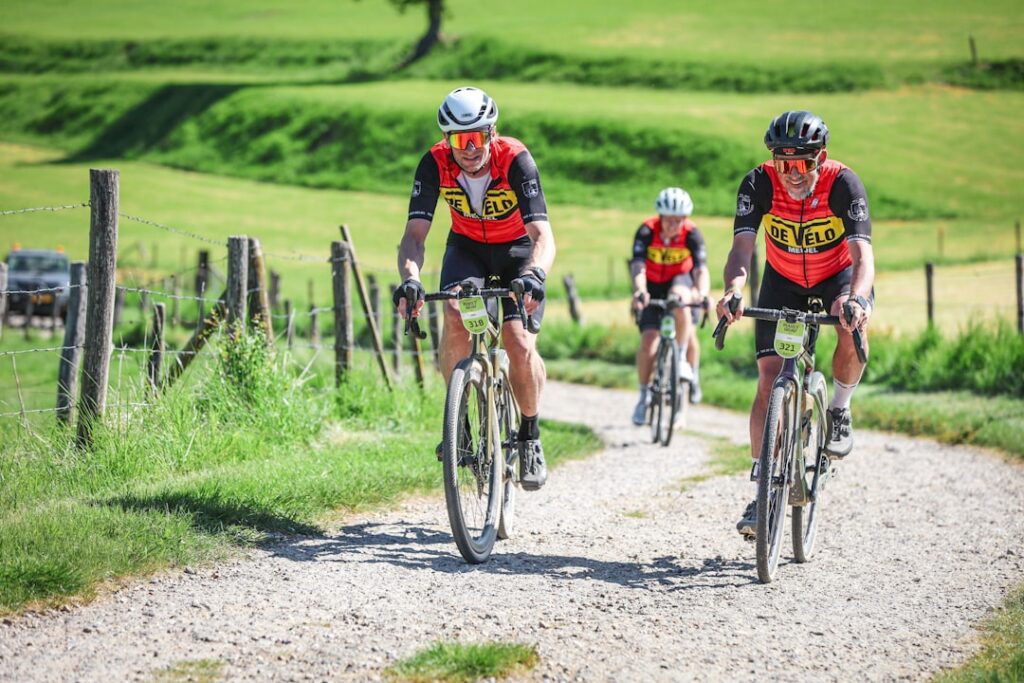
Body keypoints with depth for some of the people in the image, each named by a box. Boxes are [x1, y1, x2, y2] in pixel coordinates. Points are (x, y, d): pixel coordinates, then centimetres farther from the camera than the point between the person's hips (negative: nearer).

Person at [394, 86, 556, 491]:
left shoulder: (515, 160, -32)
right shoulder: (435, 164, -25)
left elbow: (542, 235, -39)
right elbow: (415, 233, -29)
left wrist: (534, 276, -60)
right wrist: (409, 278, -49)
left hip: (518, 251, -2)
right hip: (467, 248, 2)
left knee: (520, 344, -19)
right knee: (455, 317, -28)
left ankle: (530, 436, 5)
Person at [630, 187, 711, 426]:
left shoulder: (691, 234, -25)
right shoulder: (647, 231, -27)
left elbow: (701, 269, -36)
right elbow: (638, 266, -38)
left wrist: (701, 293, -58)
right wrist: (640, 291, -59)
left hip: (680, 280, 0)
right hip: (653, 285, 0)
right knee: (648, 340, -14)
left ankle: (687, 365, -13)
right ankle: (644, 395, 2)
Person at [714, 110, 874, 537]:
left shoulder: (843, 184, -30)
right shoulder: (759, 184, -26)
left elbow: (862, 253, -40)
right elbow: (742, 247, -35)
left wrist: (855, 297, -61)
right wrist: (733, 291, -56)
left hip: (839, 275, -1)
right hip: (783, 280, 1)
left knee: (855, 327, -34)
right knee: (770, 378, -10)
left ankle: (839, 410, -6)